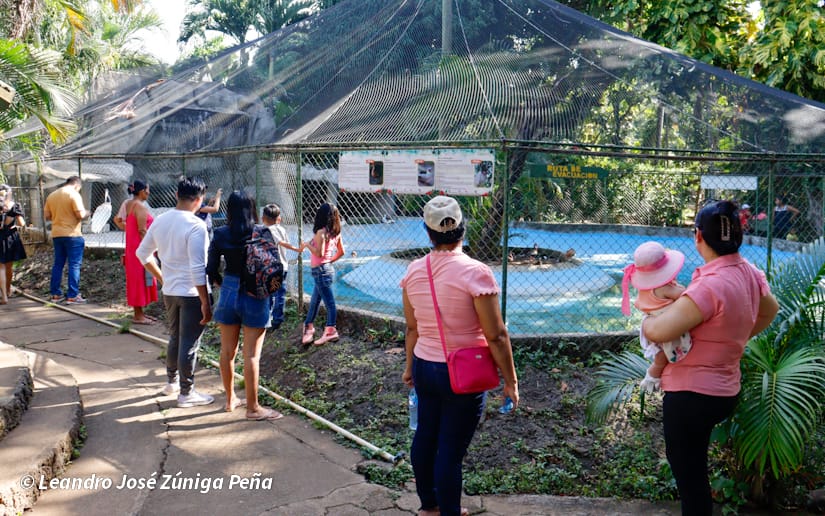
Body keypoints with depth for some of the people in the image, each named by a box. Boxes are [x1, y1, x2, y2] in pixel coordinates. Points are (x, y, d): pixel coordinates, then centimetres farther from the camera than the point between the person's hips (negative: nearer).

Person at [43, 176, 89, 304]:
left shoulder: (51, 195, 10)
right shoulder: (74, 194, -10)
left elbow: (46, 216, 12)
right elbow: (80, 214, -17)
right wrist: (87, 213, 3)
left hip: (56, 234, 7)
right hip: (72, 235, -6)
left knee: (58, 264, 14)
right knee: (74, 265, -2)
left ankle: (55, 294, 18)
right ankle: (72, 296, -3)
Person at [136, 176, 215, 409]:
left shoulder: (160, 221, 3)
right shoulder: (195, 226, -20)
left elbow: (142, 253, 14)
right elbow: (198, 269, -22)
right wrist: (206, 303, -18)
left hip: (169, 291, 7)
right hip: (192, 293, -7)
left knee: (175, 337, 23)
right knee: (189, 344, 3)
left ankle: (172, 381, 38)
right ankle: (186, 393, 13)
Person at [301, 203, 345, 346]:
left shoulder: (321, 232, -16)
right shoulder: (336, 232, 7)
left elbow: (319, 253, -21)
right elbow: (341, 252, 11)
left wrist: (307, 245, -7)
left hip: (321, 270, -8)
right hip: (328, 268, 8)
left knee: (329, 302, -1)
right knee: (314, 301, 18)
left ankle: (331, 331, 6)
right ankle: (309, 326, 28)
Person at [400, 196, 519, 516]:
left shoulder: (414, 271, -2)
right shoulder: (475, 272, -19)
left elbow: (412, 328, 9)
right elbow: (496, 336, -17)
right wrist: (510, 381, -6)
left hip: (424, 367, 6)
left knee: (425, 436, 20)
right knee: (451, 450, 5)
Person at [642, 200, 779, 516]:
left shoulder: (709, 286, -28)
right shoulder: (750, 273, 0)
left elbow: (658, 332, -32)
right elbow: (770, 311, 21)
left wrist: (645, 320, -10)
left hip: (692, 394, -8)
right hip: (724, 390, 8)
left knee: (689, 475, 8)